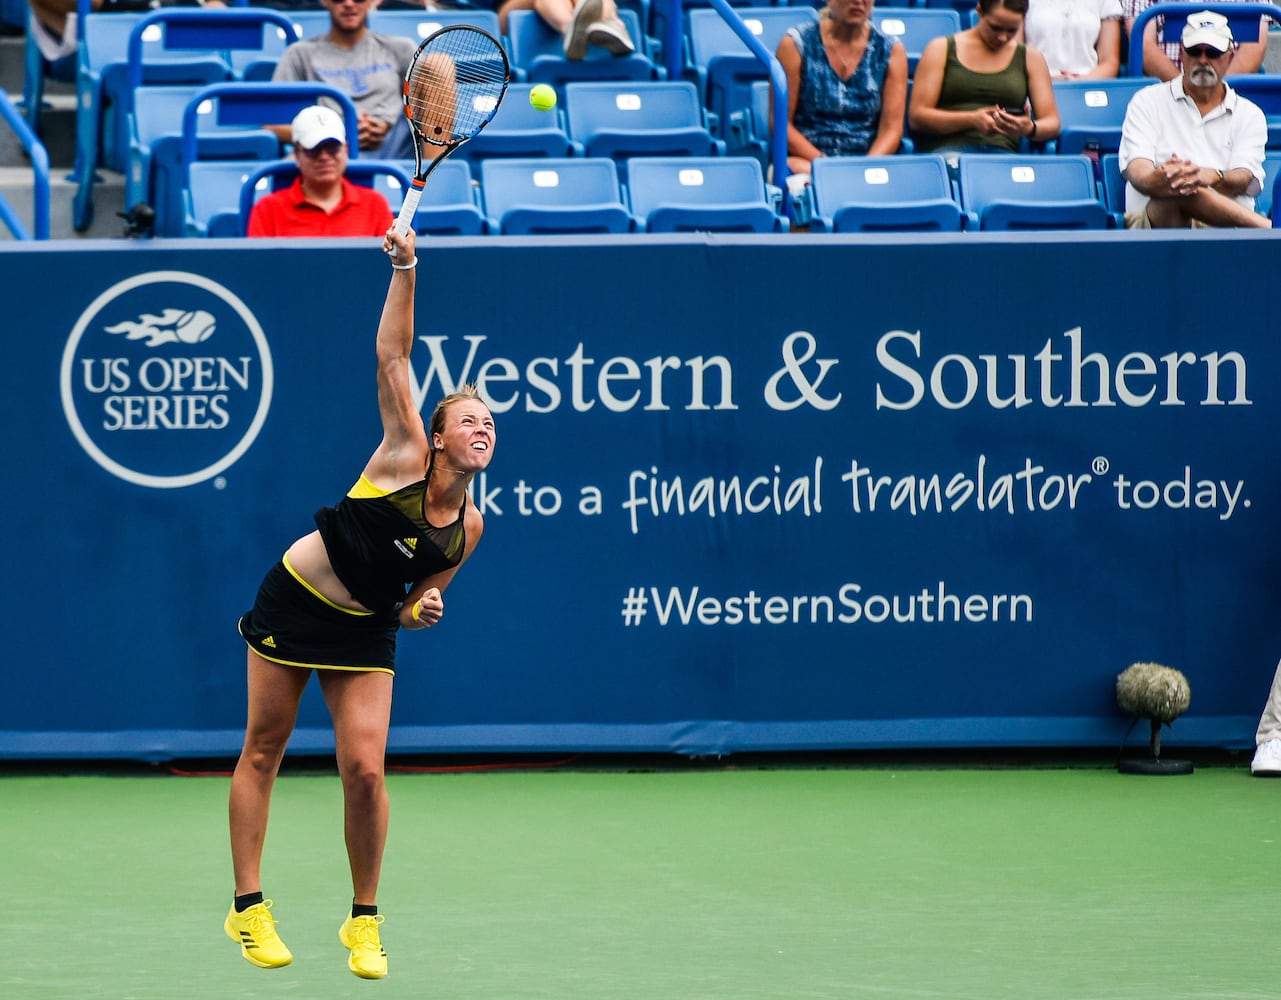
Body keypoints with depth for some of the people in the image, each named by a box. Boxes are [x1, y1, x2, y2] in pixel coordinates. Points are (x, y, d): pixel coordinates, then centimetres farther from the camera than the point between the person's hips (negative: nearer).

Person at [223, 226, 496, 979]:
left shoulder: (467, 528, -4)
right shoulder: (406, 458, -14)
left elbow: (419, 599, 9)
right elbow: (393, 357, -19)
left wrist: (421, 607, -15)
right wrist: (405, 270, -27)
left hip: (364, 633, 2)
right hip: (293, 602, -2)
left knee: (365, 769, -10)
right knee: (263, 751, 2)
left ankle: (365, 922, 5)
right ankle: (249, 909, 12)